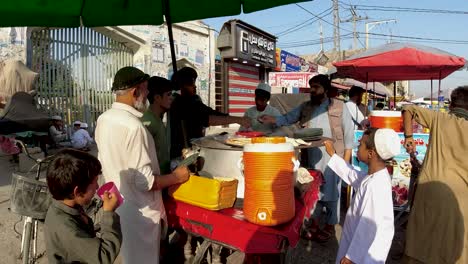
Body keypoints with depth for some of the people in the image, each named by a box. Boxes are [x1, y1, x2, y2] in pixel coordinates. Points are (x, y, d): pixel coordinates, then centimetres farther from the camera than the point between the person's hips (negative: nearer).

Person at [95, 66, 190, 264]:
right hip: (137, 213, -8)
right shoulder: (133, 126, -27)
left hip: (114, 206, 8)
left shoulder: (103, 119, 1)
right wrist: (177, 176, -13)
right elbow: (145, 181, -27)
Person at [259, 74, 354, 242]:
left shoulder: (339, 107, -3)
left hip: (332, 158, -3)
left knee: (330, 192, 7)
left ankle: (330, 226, 25)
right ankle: (314, 223, 30)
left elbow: (348, 133, -2)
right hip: (311, 157, 4)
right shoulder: (305, 107, 7)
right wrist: (273, 120, -18)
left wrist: (346, 159, -5)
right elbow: (288, 118, 2)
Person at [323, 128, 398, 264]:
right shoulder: (376, 176, -4)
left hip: (365, 252, -8)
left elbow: (368, 227, -28)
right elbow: (352, 176, 16)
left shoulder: (375, 185, -32)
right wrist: (332, 154, 20)